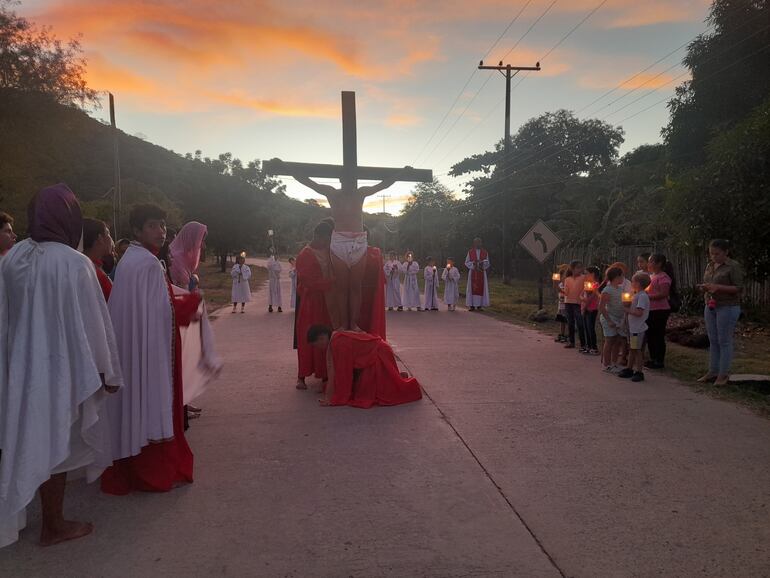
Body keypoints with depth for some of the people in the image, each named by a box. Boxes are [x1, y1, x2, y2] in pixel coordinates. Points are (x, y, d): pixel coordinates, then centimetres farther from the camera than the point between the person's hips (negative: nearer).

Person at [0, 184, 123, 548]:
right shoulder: (73, 263, -20)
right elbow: (91, 322, -16)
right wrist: (107, 371, -6)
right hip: (60, 366, -6)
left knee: (33, 442, 21)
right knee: (54, 443, 8)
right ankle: (53, 526, 23)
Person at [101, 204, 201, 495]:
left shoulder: (130, 259, 13)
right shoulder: (148, 263, -18)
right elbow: (165, 310, -19)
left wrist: (182, 306, 11)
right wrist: (192, 299, -4)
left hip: (134, 344, 10)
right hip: (150, 346, -10)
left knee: (137, 403, 17)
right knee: (152, 403, 0)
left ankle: (135, 466, 29)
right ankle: (155, 472, 11)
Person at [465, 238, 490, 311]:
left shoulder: (484, 252, 8)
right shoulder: (470, 252, 5)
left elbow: (487, 263, 8)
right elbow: (467, 263, 4)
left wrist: (482, 263, -13)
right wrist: (473, 263, -13)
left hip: (482, 273, 1)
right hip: (473, 273, -1)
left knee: (481, 288, -2)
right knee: (472, 288, -4)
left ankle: (479, 305, 0)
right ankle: (472, 305, -2)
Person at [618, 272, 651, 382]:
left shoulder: (642, 296, -19)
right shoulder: (637, 295, 12)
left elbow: (639, 312, -26)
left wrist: (627, 310, -16)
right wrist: (627, 305, 1)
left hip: (638, 329, -10)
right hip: (632, 327, 10)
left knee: (638, 350, -1)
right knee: (631, 349, 16)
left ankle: (639, 372, 7)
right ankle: (629, 369, 25)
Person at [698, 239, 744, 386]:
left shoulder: (734, 266, -8)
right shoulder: (709, 266, 12)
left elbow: (738, 288, -12)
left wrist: (718, 287, -23)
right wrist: (704, 288, -2)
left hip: (728, 307, -7)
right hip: (710, 307, 7)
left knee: (724, 341, -1)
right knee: (713, 341, 10)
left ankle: (723, 374, 6)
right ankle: (713, 372, 17)